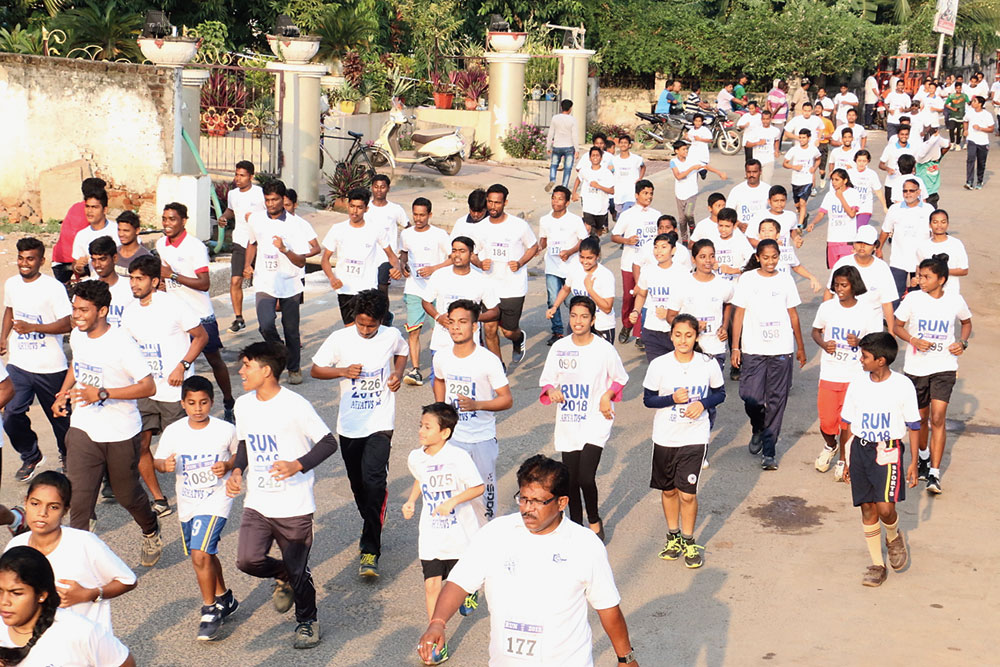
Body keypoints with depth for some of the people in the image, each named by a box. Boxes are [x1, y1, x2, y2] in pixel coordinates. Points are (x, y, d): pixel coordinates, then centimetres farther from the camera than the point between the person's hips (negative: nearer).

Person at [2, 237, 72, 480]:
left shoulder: (53, 287, -14)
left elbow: (68, 323, -20)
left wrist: (31, 327, -29)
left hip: (50, 367, -4)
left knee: (59, 415, 11)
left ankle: (66, 454, 38)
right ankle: (30, 457, 20)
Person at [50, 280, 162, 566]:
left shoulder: (121, 344, -21)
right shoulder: (77, 336, 0)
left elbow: (148, 387, -23)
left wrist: (102, 393, -30)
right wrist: (63, 393, 9)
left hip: (121, 434, -4)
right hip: (83, 430, 4)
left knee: (127, 494, 14)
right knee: (78, 497, -7)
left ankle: (151, 533, 44)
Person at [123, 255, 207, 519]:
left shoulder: (173, 306, -12)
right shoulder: (130, 312, 5)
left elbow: (201, 336, -5)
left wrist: (182, 366, -15)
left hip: (175, 389, -5)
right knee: (139, 444, -1)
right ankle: (159, 500, 13)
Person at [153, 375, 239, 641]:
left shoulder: (226, 430, -11)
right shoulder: (173, 431, -6)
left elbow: (241, 454, 4)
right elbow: (158, 461, 3)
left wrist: (229, 465, -16)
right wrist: (165, 465, -20)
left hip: (215, 501, -5)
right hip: (187, 503, 5)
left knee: (200, 554, -17)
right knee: (206, 555, 19)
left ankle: (210, 611, -1)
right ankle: (224, 599, 42)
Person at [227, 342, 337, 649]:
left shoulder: (295, 405, -15)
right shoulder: (243, 405, 4)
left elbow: (328, 443, -11)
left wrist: (297, 466, -24)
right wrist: (237, 471, 1)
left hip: (294, 506, -5)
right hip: (257, 503, 5)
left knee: (298, 569, 3)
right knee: (248, 560, -10)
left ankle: (307, 621, 31)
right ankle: (283, 577, 24)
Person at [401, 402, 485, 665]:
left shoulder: (458, 457, -20)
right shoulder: (415, 457, -3)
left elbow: (478, 487, -14)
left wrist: (453, 501, -26)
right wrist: (411, 500, 3)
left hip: (460, 532, -3)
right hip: (431, 534, 3)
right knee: (432, 584, -4)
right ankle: (438, 644, 3)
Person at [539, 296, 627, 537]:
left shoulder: (604, 349, -6)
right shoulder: (559, 348, 1)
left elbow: (620, 378, 8)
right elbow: (546, 379, 8)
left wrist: (607, 396, -9)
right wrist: (552, 391, -14)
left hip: (595, 423, -3)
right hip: (567, 424, 3)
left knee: (586, 478, -14)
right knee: (571, 480, 9)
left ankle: (595, 521, 13)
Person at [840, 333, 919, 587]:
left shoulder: (902, 386, -7)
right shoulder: (858, 384, 2)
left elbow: (913, 426, 0)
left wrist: (914, 462, 0)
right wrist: (848, 460, 11)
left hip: (888, 451, -3)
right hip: (861, 449, 4)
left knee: (884, 507, -14)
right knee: (867, 508, 4)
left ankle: (894, 538, 21)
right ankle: (877, 565, 15)